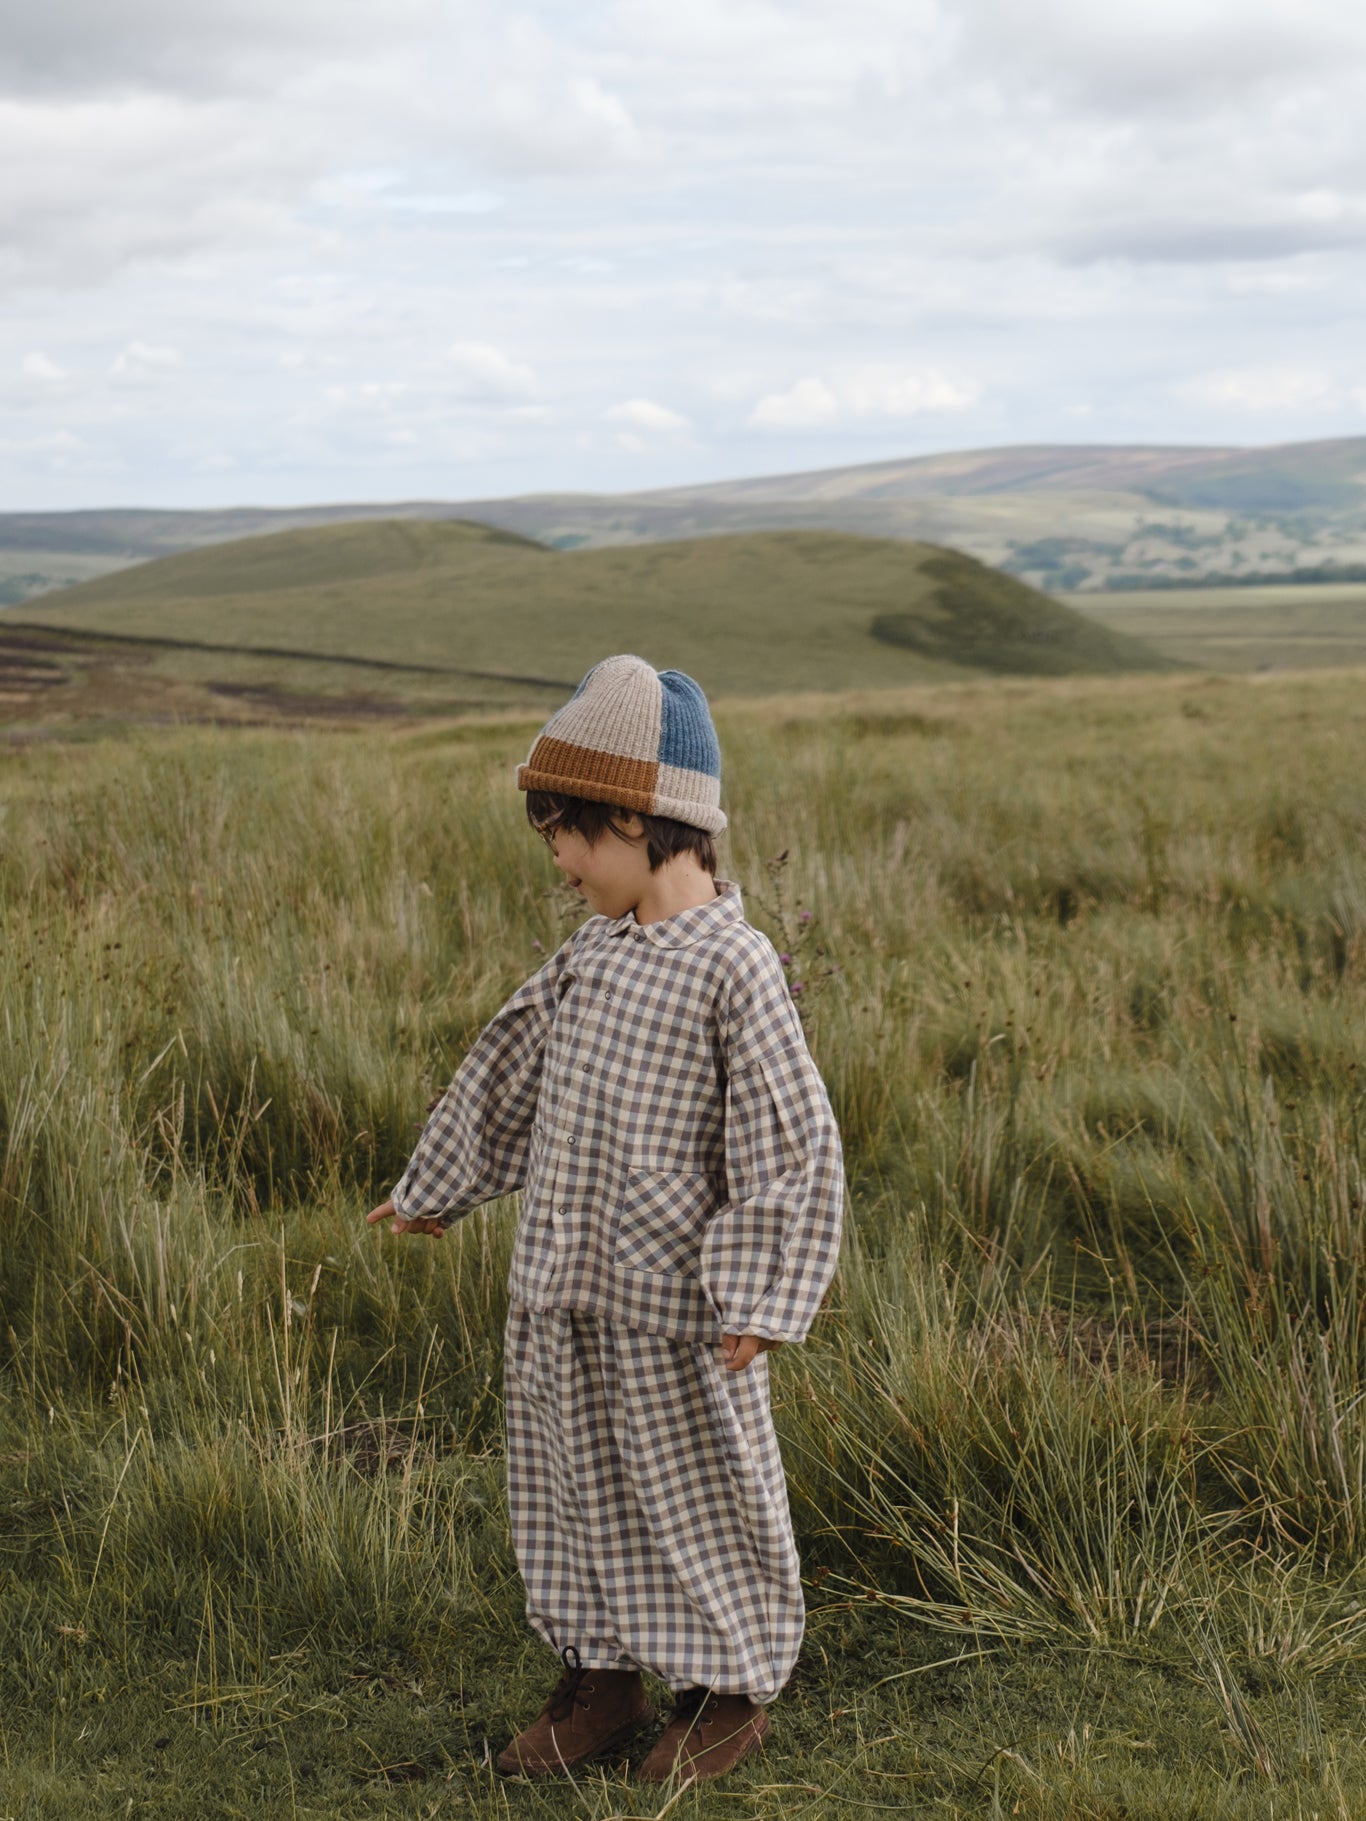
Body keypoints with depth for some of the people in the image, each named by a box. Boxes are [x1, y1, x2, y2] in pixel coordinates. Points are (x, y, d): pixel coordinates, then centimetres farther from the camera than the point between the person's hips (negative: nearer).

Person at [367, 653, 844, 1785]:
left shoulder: (734, 965, -16)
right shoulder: (591, 954, 7)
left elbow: (788, 1140, -17)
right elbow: (510, 1074, 20)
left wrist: (757, 1301, -21)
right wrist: (434, 1190, 28)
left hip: (674, 1305, -7)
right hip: (561, 1289, 7)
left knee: (699, 1495, 7)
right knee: (576, 1483, 15)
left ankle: (730, 1691, 25)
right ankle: (601, 1679, 31)